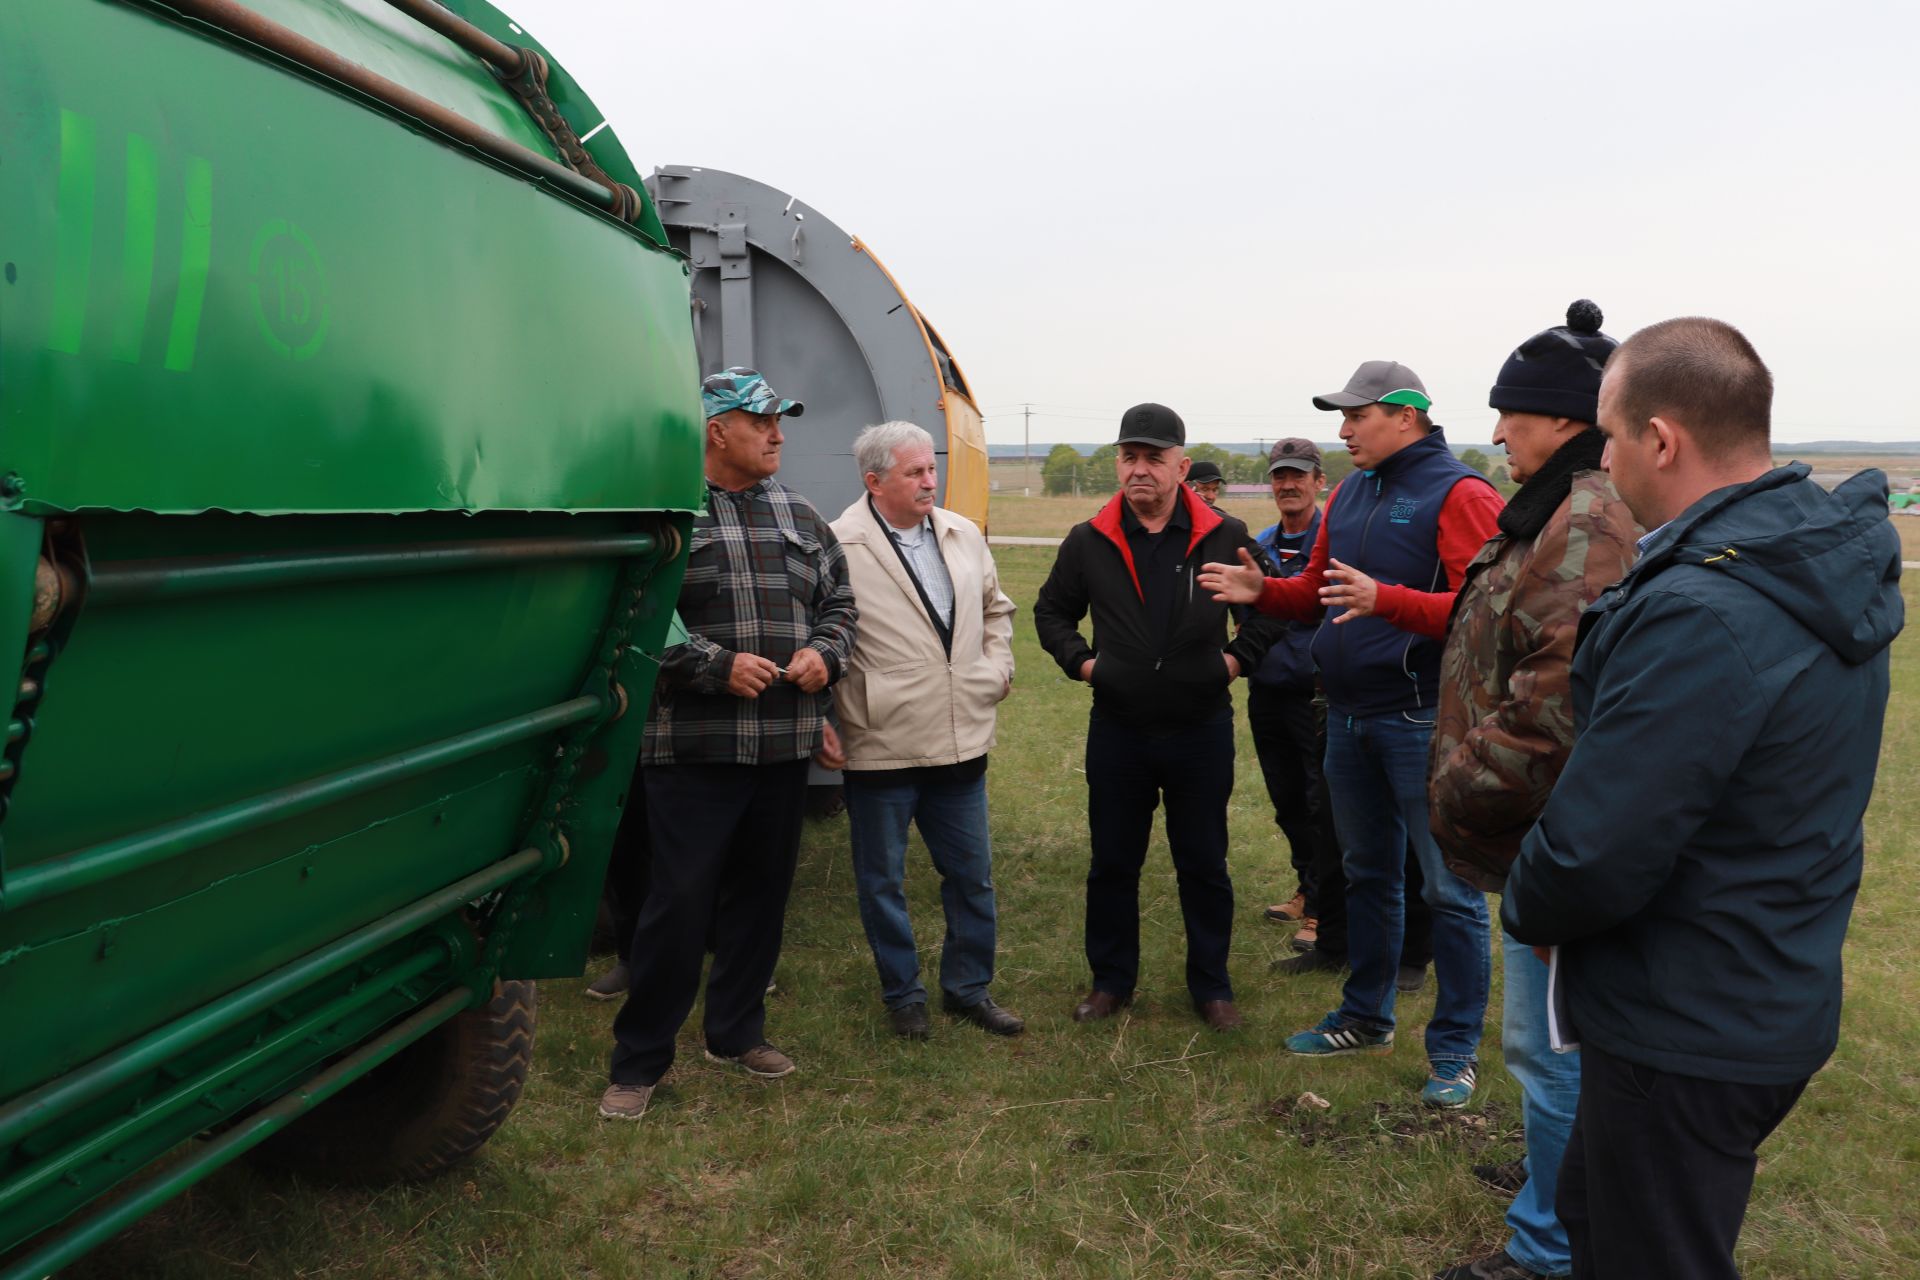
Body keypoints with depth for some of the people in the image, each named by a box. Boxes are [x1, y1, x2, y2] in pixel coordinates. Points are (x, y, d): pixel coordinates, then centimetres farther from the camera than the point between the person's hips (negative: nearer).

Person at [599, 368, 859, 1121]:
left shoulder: (800, 518, 12)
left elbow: (839, 601, 18)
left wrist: (824, 652, -2)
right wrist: (718, 666, -17)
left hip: (786, 745, 6)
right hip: (694, 747, -6)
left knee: (761, 894, 15)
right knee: (679, 901, -2)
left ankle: (737, 1032, 33)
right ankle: (638, 1062, 14)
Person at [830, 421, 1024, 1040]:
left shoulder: (963, 535, 7)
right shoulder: (839, 547, -13)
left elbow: (995, 606, 23)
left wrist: (997, 670, 12)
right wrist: (836, 715, -11)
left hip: (962, 740, 5)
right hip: (882, 749, -5)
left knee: (973, 874, 15)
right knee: (883, 881, 10)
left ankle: (969, 987, 33)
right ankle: (902, 994, 29)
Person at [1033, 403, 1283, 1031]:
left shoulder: (1225, 537, -4)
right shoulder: (1088, 542, -1)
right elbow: (1051, 610, 15)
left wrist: (1239, 656, -1)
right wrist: (1080, 661, 3)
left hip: (1203, 729, -1)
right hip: (1116, 728, 1)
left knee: (1203, 864, 10)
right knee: (1112, 862, 11)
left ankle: (1211, 986, 26)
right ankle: (1111, 980, 27)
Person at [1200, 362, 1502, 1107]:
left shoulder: (1458, 495, -12)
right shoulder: (1348, 496, 13)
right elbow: (1317, 591, 18)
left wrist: (1384, 600, -32)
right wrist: (1262, 590, -1)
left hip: (1423, 717, -8)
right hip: (1349, 713, 8)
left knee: (1450, 889, 1)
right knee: (1368, 873, 19)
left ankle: (1454, 1051, 14)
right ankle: (1366, 1018, 34)